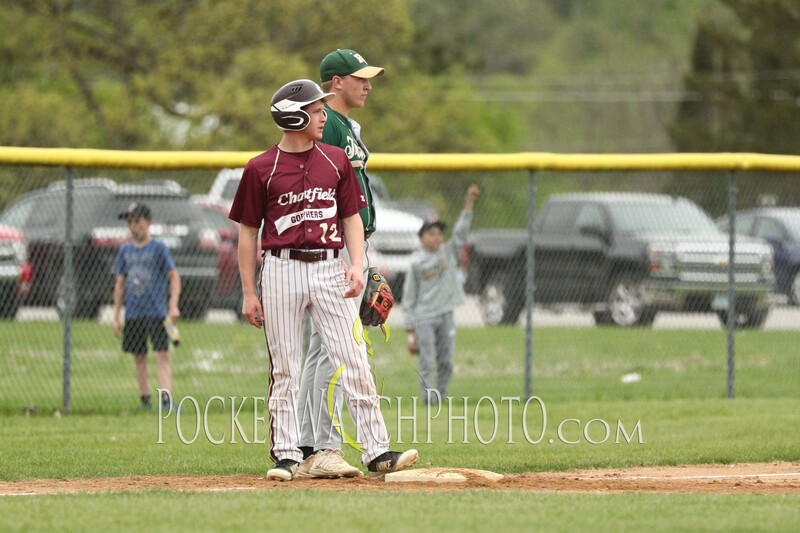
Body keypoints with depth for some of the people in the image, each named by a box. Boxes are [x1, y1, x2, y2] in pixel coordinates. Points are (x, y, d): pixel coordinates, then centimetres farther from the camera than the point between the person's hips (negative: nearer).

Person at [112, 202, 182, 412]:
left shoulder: (158, 247, -3)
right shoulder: (125, 250, 11)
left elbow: (174, 277, -6)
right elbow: (120, 284, 15)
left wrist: (174, 305, -17)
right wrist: (116, 316, 13)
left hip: (156, 313, -5)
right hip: (133, 314, 5)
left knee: (162, 355, -11)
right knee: (139, 357, 9)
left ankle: (167, 398, -20)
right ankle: (145, 399, 17)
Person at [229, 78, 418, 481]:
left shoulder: (336, 161, 10)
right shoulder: (261, 169, 0)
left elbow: (352, 217, 14)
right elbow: (248, 232, 4)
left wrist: (357, 264, -2)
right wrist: (248, 292, 1)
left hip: (329, 270, 2)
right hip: (281, 270, -2)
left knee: (354, 363, -4)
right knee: (284, 369, 2)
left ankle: (376, 451, -5)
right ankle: (287, 456, 8)